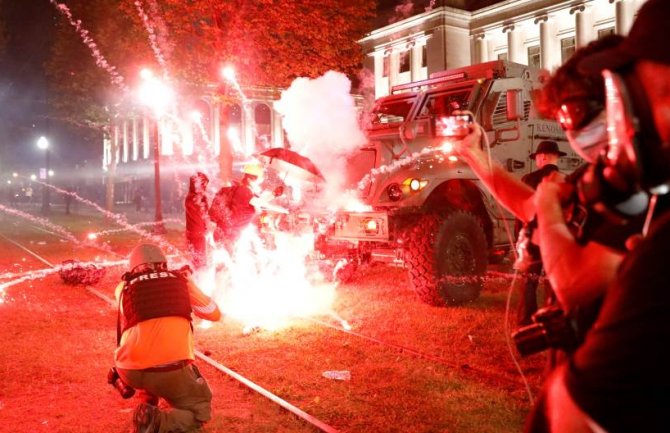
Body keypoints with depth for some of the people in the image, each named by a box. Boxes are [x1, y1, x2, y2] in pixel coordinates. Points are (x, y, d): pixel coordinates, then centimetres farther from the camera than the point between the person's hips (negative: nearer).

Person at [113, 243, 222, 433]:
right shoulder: (180, 280, 14)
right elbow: (214, 313, 25)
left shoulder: (124, 287, 16)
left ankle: (147, 405, 22)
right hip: (170, 369, -3)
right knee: (200, 412, 18)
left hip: (129, 370, 4)